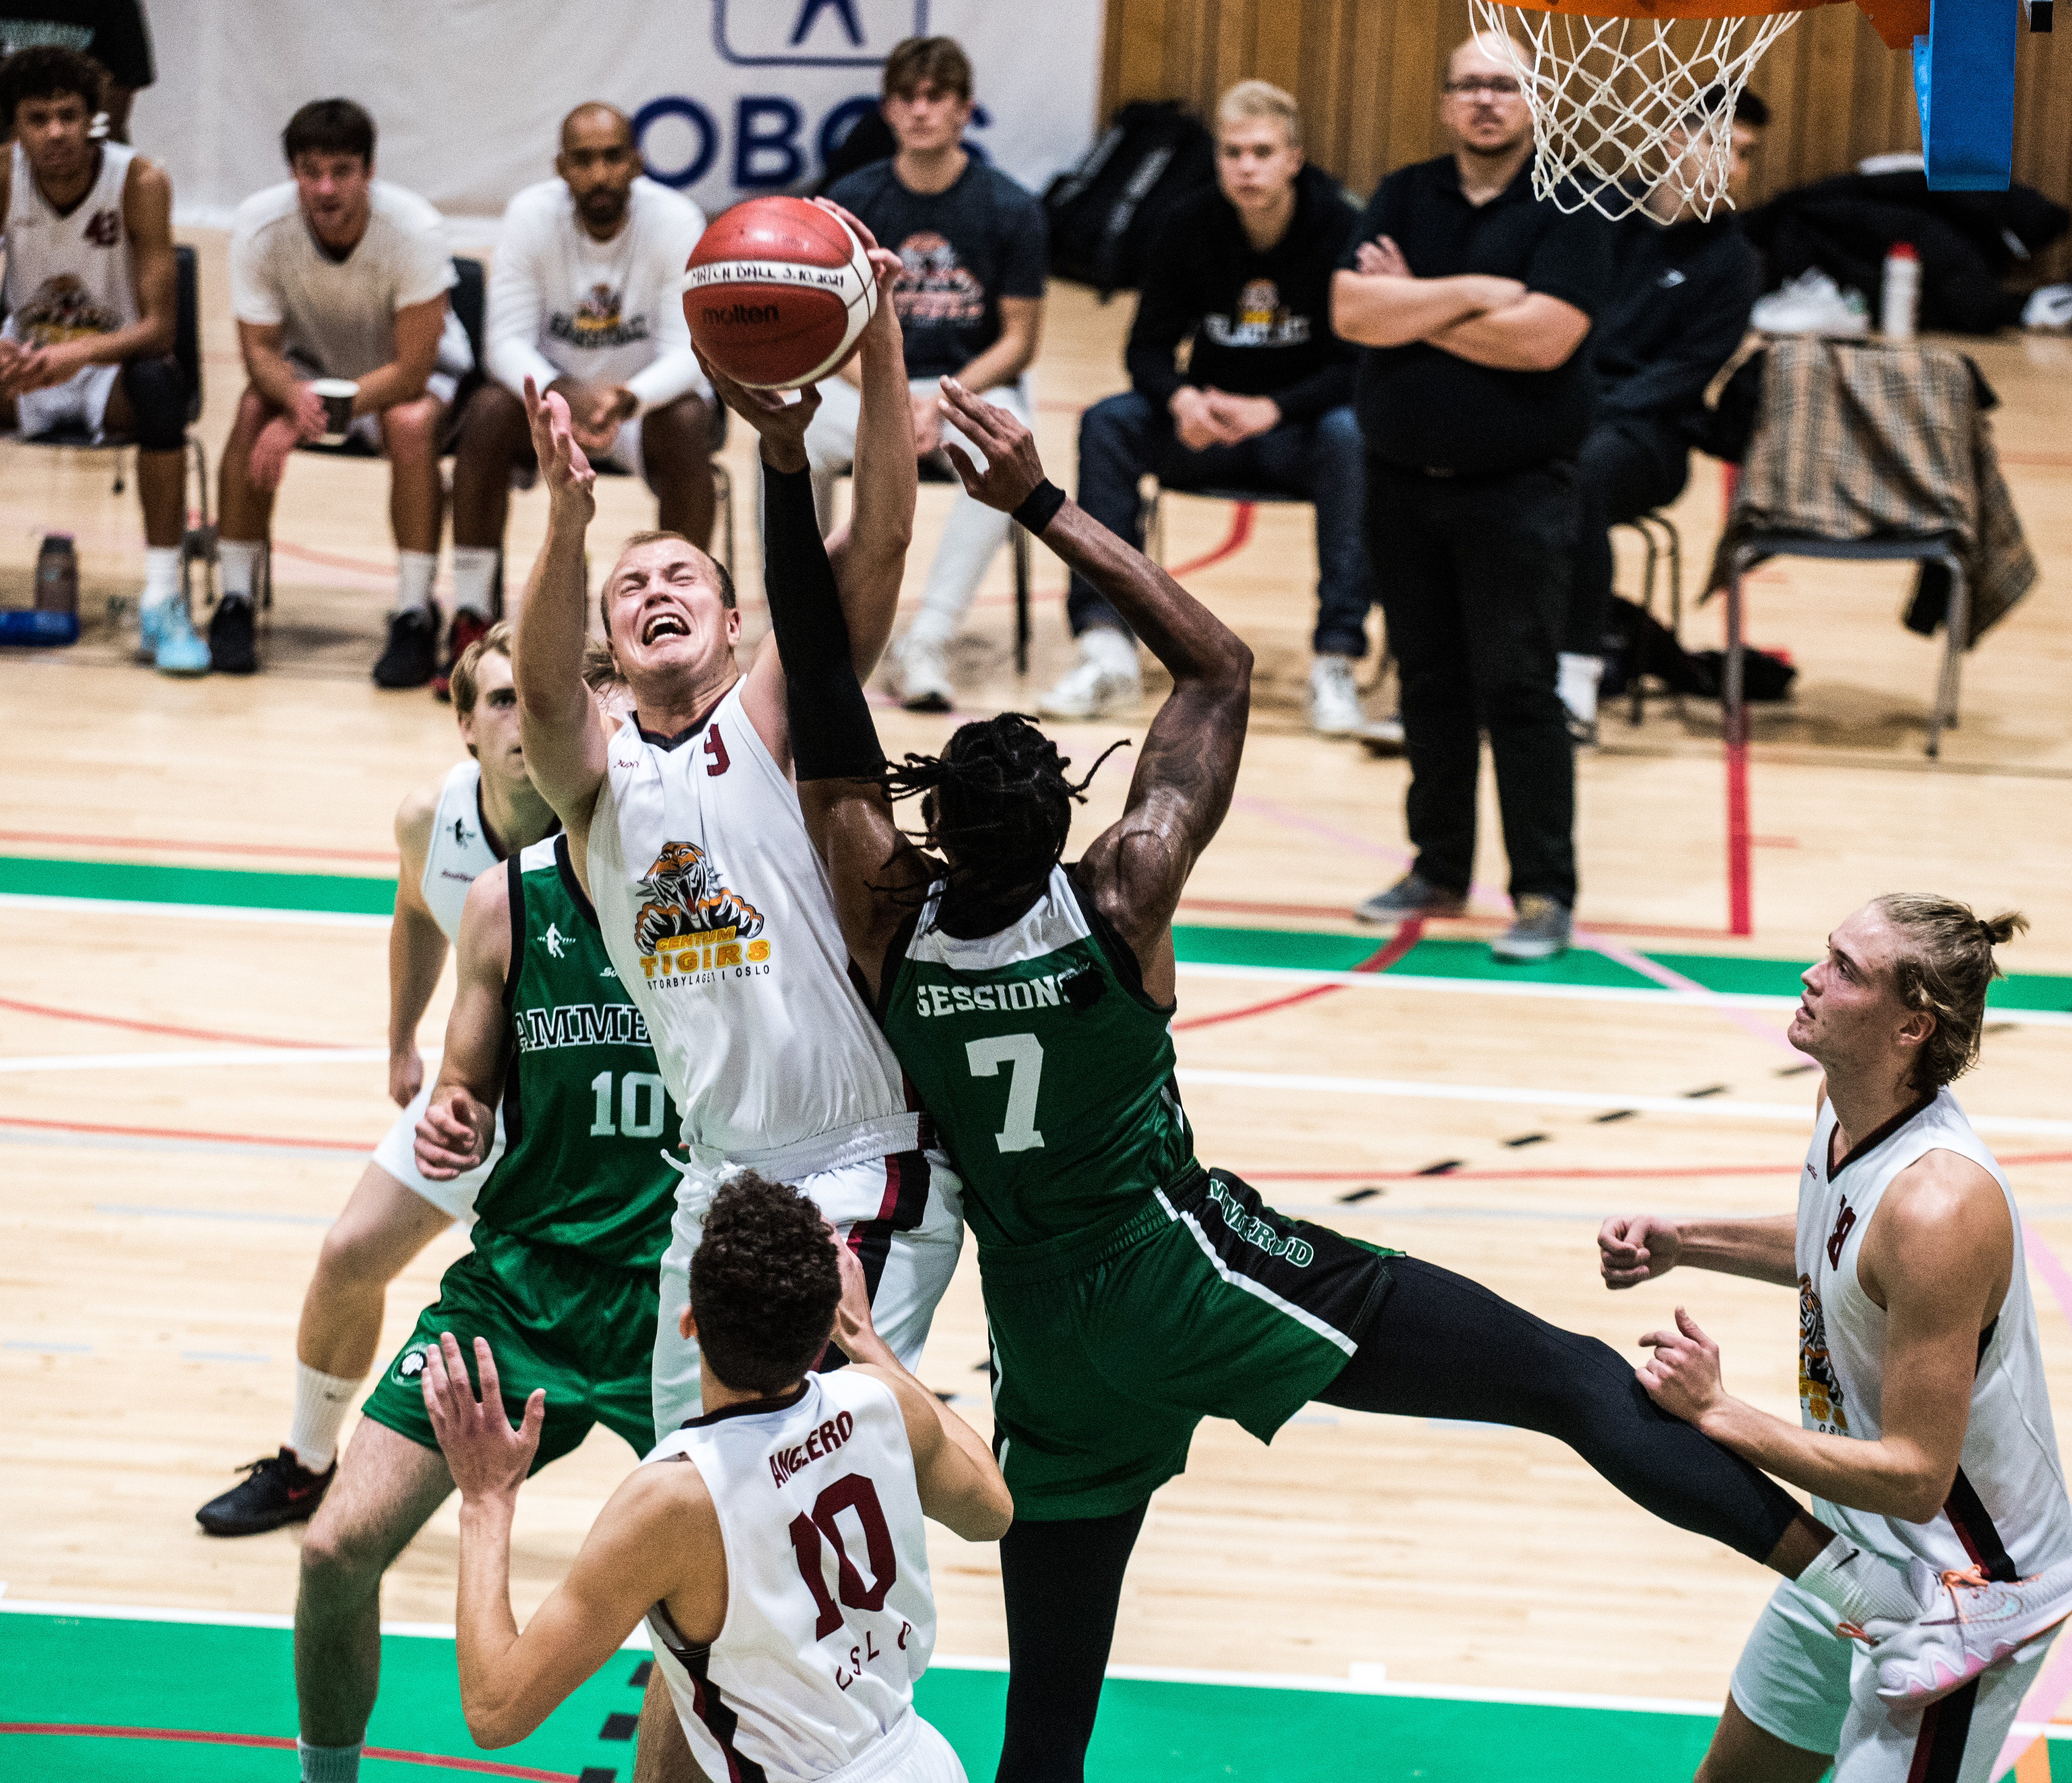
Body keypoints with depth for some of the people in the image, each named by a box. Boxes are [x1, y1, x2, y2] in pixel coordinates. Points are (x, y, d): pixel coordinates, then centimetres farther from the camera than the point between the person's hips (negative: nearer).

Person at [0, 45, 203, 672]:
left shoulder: (140, 183, -19)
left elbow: (159, 327, -23)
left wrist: (82, 353, -42)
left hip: (113, 366, -3)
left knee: (159, 386, -37)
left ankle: (162, 603, -32)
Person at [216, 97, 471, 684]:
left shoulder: (413, 229, -32)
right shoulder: (259, 224, -25)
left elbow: (411, 372, -30)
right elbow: (259, 350, -20)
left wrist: (316, 413, -39)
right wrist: (296, 398, -43)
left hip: (410, 367, -2)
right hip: (310, 361, 2)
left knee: (410, 425, -34)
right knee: (254, 412, -27)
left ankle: (415, 616, -24)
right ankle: (235, 602, -15)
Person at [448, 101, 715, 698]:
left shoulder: (678, 221, -18)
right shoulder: (531, 215, -16)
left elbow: (687, 351, -21)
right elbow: (507, 339, -18)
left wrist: (629, 399, -43)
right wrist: (563, 396, -39)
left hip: (646, 400, -1)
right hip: (551, 395, 1)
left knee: (687, 424, -33)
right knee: (489, 411, -29)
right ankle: (470, 621, -23)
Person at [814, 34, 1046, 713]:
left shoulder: (1010, 209, -3)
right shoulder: (852, 201, 0)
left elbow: (1018, 339, -2)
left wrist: (945, 402, -17)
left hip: (973, 384, -1)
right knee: (792, 439, -31)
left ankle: (926, 644, -32)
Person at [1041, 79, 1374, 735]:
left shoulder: (1342, 232, -14)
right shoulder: (1189, 230, -4)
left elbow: (1358, 366, -17)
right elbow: (1149, 348, -3)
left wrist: (1271, 409, -32)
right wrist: (1182, 399, -27)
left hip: (1303, 425, -3)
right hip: (1209, 424, 3)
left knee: (1351, 436, -36)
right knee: (1107, 424, -22)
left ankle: (1335, 663, -35)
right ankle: (1106, 649, -26)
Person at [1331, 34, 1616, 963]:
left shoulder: (1568, 208, -6)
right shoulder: (1404, 197, 7)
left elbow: (1543, 335, -20)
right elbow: (1352, 311, -8)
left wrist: (1413, 308, -10)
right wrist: (1473, 295, -14)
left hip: (1517, 490, -4)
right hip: (1404, 480, 4)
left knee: (1516, 690, -7)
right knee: (1431, 684, 12)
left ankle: (1545, 893, -2)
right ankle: (1438, 869, 22)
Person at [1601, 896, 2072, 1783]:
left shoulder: (1939, 1204, -33)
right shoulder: (1842, 1105, -5)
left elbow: (1914, 1477, -31)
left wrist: (1718, 1412, -28)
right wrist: (1684, 1244, 6)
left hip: (1957, 1586, -10)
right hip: (1854, 1549, 10)